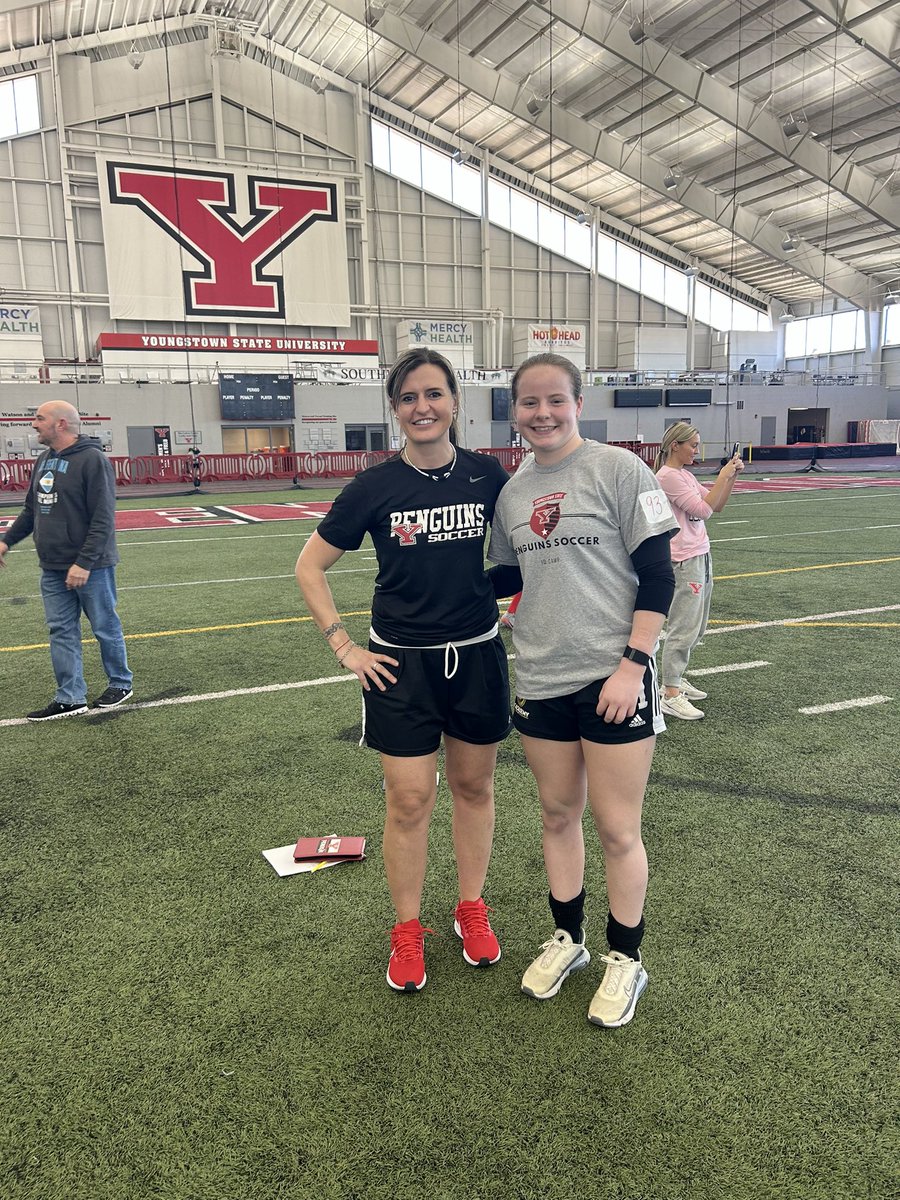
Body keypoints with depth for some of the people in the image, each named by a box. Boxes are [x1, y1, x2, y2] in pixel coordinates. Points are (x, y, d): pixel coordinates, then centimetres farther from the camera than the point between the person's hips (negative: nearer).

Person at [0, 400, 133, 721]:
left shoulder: (92, 460, -15)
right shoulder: (44, 460, 11)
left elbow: (103, 520, -19)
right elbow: (31, 509, 22)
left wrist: (84, 563, -23)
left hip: (90, 567, -8)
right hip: (52, 568, 8)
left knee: (105, 628, 6)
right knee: (61, 632, 9)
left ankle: (120, 684, 23)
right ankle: (70, 698, 16)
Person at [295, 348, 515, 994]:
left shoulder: (486, 474, -3)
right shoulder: (376, 486, -8)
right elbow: (310, 566, 0)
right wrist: (345, 646, -5)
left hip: (478, 655, 2)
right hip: (401, 663, -2)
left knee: (474, 787, 15)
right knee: (409, 801, 3)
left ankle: (472, 909, 36)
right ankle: (408, 932, 25)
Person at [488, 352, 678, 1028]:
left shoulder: (618, 469, -7)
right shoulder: (510, 492, 8)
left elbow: (657, 575, -8)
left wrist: (633, 664, -15)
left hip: (614, 676, -4)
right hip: (540, 681, 5)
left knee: (617, 829, 5)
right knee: (558, 815, 16)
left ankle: (626, 960, 28)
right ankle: (568, 939, 38)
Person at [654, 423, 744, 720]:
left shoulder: (685, 474, 15)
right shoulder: (668, 476, -14)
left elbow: (717, 506, 16)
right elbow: (703, 509, -18)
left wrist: (732, 476, 7)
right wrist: (723, 475, -12)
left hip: (701, 556, 10)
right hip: (684, 562, -10)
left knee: (695, 627, 13)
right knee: (683, 628, -7)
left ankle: (675, 680, 23)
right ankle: (670, 695, -2)